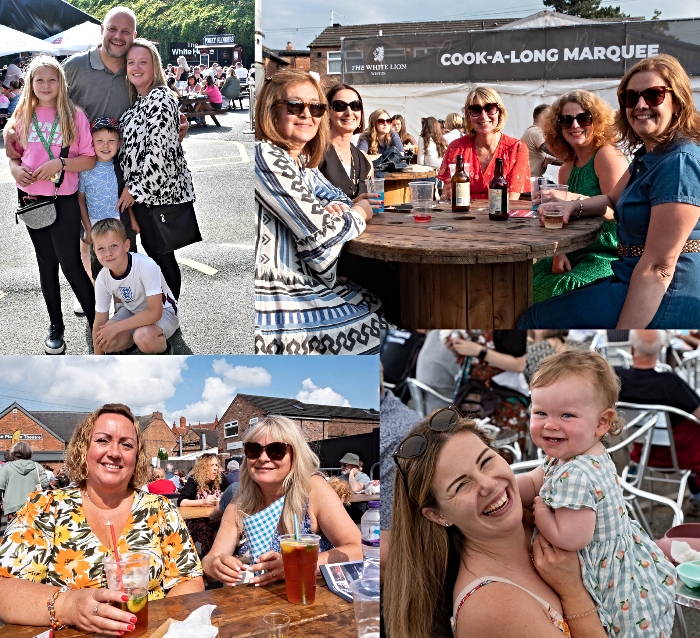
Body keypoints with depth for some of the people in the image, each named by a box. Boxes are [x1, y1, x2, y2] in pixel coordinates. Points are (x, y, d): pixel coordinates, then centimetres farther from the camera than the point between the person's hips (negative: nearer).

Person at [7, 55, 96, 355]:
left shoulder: (74, 115, -5)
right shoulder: (22, 115, 5)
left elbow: (90, 159, -7)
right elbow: (13, 154, 13)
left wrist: (60, 164, -22)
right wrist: (16, 169, -9)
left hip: (63, 199, -4)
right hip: (30, 198, 4)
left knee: (70, 263, -4)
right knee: (46, 262, 13)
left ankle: (95, 320, 13)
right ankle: (55, 326, 24)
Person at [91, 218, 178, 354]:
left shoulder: (146, 266, -32)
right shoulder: (102, 279, -15)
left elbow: (155, 312, -32)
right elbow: (100, 322, -7)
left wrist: (115, 327, -31)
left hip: (162, 312, -5)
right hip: (132, 311, 5)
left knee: (143, 337, -36)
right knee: (106, 341, -22)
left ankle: (164, 349, -3)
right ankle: (133, 339, 10)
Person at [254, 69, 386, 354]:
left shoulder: (304, 164, 12)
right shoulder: (264, 156, -16)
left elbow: (342, 201, 23)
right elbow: (319, 232, -21)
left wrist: (339, 212, -3)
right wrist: (358, 214, 0)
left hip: (307, 287, 9)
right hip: (276, 301, -9)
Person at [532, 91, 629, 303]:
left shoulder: (608, 155, -9)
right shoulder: (567, 169, 14)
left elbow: (618, 211, -20)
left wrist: (575, 199, -34)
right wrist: (560, 253, -4)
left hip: (610, 256, -7)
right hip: (577, 254, 7)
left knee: (558, 290, -29)